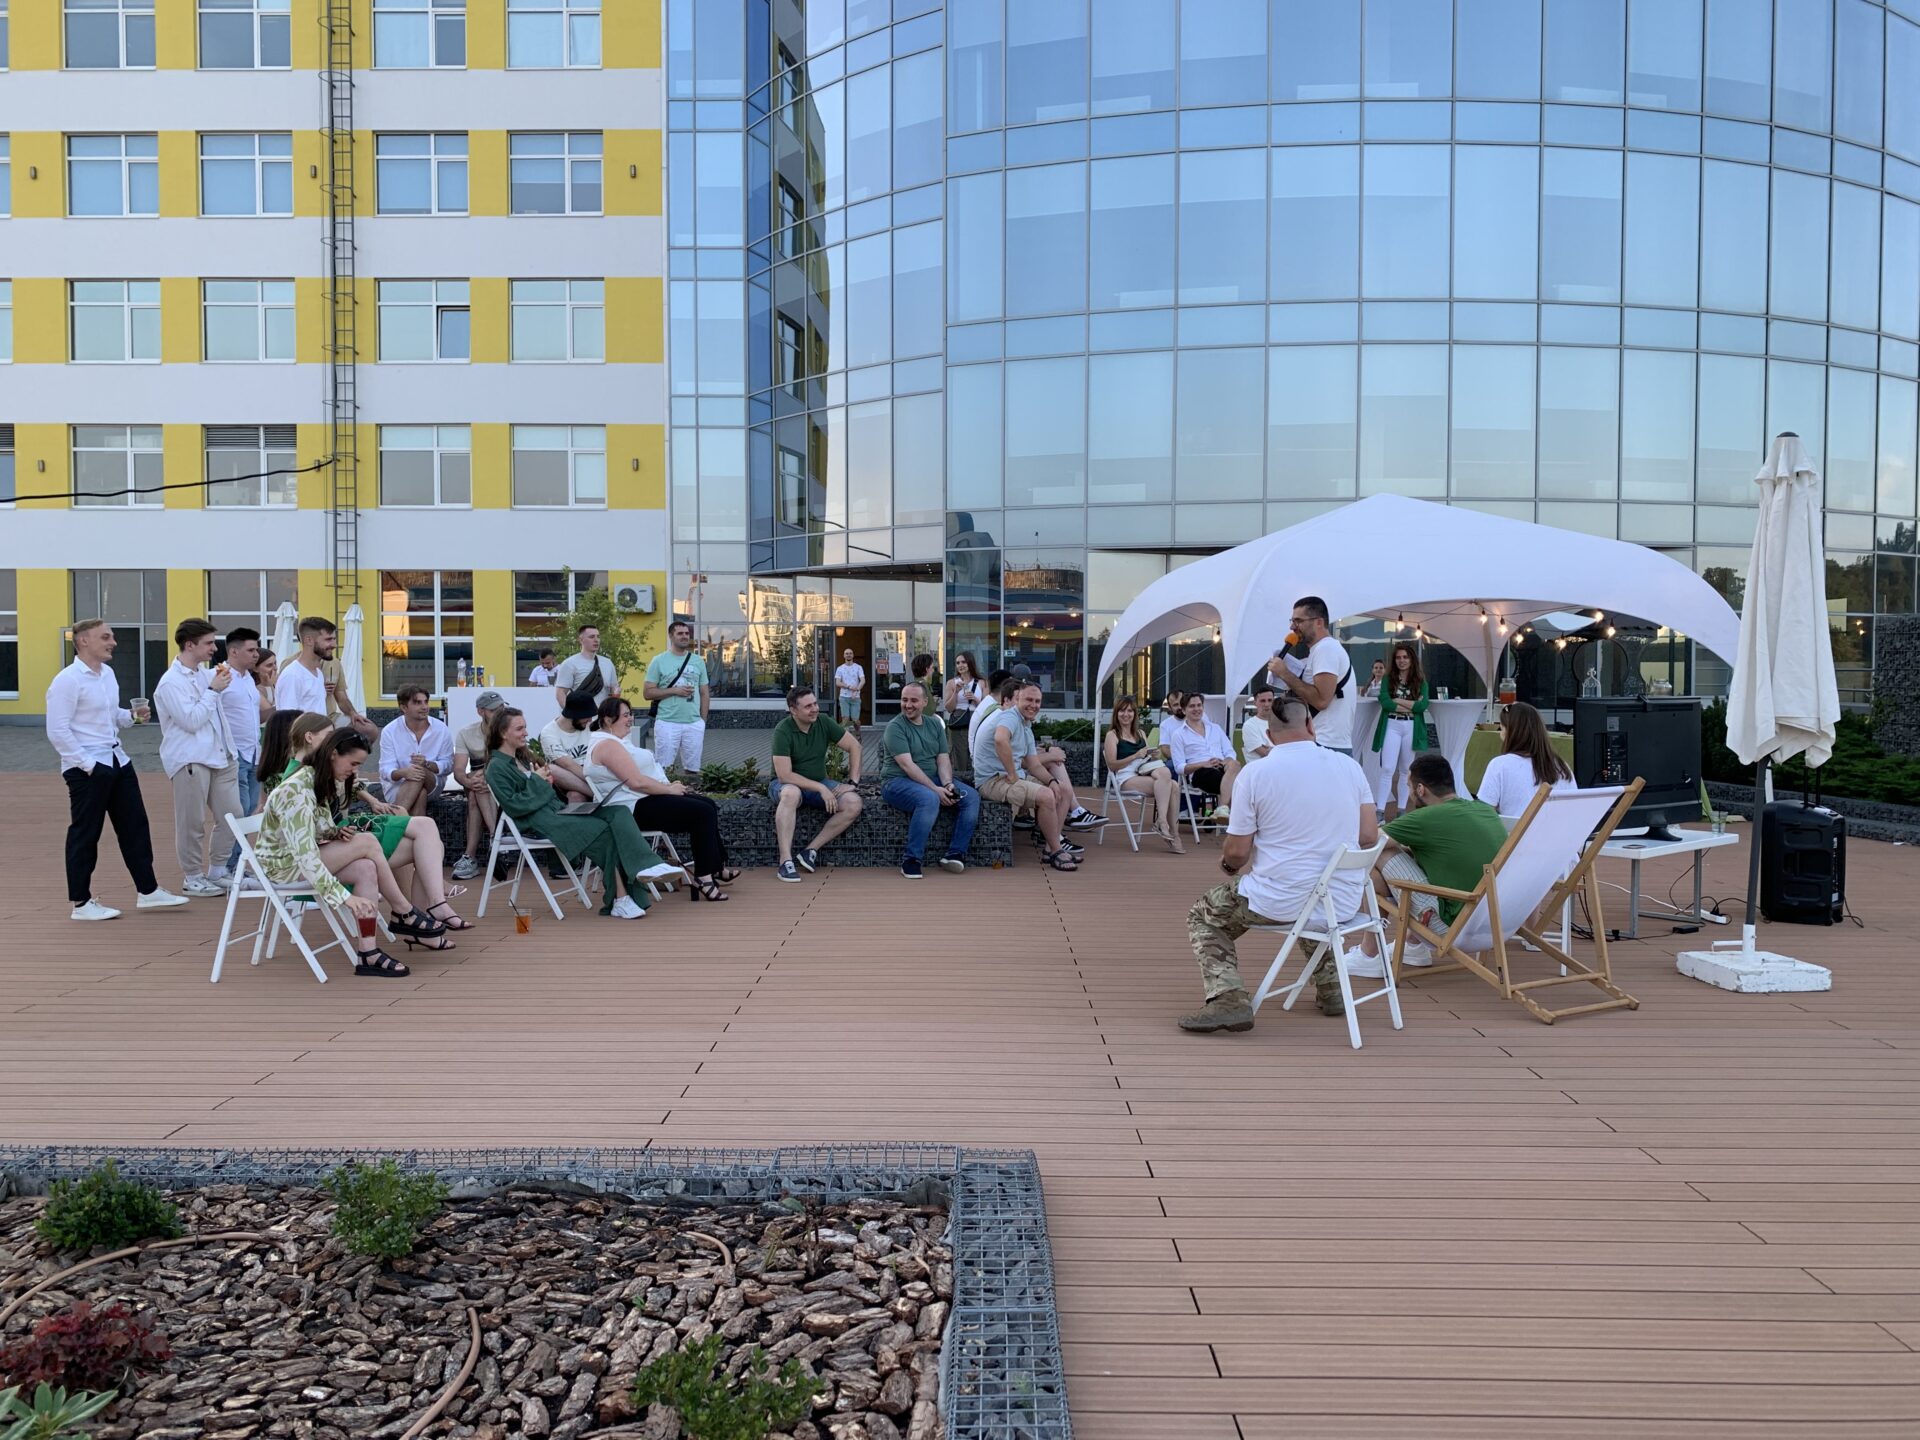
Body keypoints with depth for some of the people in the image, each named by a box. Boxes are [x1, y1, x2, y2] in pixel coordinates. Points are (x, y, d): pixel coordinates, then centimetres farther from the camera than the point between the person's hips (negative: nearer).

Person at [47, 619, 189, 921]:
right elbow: (57, 731, -17)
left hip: (117, 762, 8)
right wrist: (86, 763, -19)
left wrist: (132, 716, 2)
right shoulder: (67, 680, -14)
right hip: (87, 768, -8)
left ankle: (148, 891, 18)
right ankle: (81, 903, 13)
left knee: (135, 826, 10)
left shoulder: (108, 674, 11)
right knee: (85, 834, 2)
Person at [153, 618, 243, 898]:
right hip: (190, 760, -8)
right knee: (192, 823, 1)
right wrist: (213, 690, -15)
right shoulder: (171, 682, -11)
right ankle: (193, 877, 12)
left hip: (219, 756, 8)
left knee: (232, 816, 7)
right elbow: (191, 720, -18)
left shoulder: (205, 673, 13)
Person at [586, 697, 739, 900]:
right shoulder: (608, 745, -17)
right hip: (635, 808, -11)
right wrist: (669, 789, -13)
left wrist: (669, 785, 4)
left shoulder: (618, 741, 19)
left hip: (645, 799, 11)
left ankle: (717, 867, 13)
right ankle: (704, 878, -12)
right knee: (703, 813, -16)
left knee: (708, 806, 9)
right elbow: (636, 782, -24)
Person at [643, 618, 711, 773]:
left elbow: (704, 693, 13)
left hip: (694, 724, 3)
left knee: (693, 769, 7)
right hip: (667, 723, -3)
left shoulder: (698, 661, 9)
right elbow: (647, 692, -4)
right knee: (663, 769, 0)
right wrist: (674, 691, -13)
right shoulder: (659, 661, 0)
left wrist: (703, 721, 8)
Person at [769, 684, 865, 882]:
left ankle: (811, 850, -17)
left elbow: (854, 746, 3)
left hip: (819, 783, 5)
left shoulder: (823, 722, -6)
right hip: (786, 783, -5)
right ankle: (785, 860, -40)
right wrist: (821, 788, -26)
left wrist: (853, 782, -6)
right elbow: (785, 775, -24)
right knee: (791, 793, -41)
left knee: (853, 803, -21)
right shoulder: (783, 731, -19)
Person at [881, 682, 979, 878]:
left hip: (932, 779, 7)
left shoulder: (935, 725, 13)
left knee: (971, 796, -11)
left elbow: (943, 759, 5)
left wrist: (947, 784, -16)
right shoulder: (895, 727, -8)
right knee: (929, 799, -36)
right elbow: (907, 765, -18)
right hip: (897, 781, -7)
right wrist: (936, 789, -24)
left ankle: (955, 854, -10)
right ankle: (912, 860, -26)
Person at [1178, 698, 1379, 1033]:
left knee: (1202, 916, 19)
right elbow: (1369, 836, 5)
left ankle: (1228, 998, -2)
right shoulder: (1349, 766, 1)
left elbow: (1236, 852, -8)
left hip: (1279, 902, -5)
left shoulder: (1255, 773, -11)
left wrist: (1229, 864, 16)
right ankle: (1331, 987, 35)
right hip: (1344, 902, 5)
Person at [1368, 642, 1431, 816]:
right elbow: (1385, 702, -12)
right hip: (1391, 726, -2)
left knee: (1406, 770, 10)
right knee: (1387, 769, -9)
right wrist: (1411, 705, -12)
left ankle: (1402, 810, 17)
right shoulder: (1388, 679, 3)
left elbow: (1423, 705, -9)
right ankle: (1380, 811, -11)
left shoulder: (1420, 681, 6)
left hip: (1411, 728, 2)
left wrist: (1398, 701, -10)